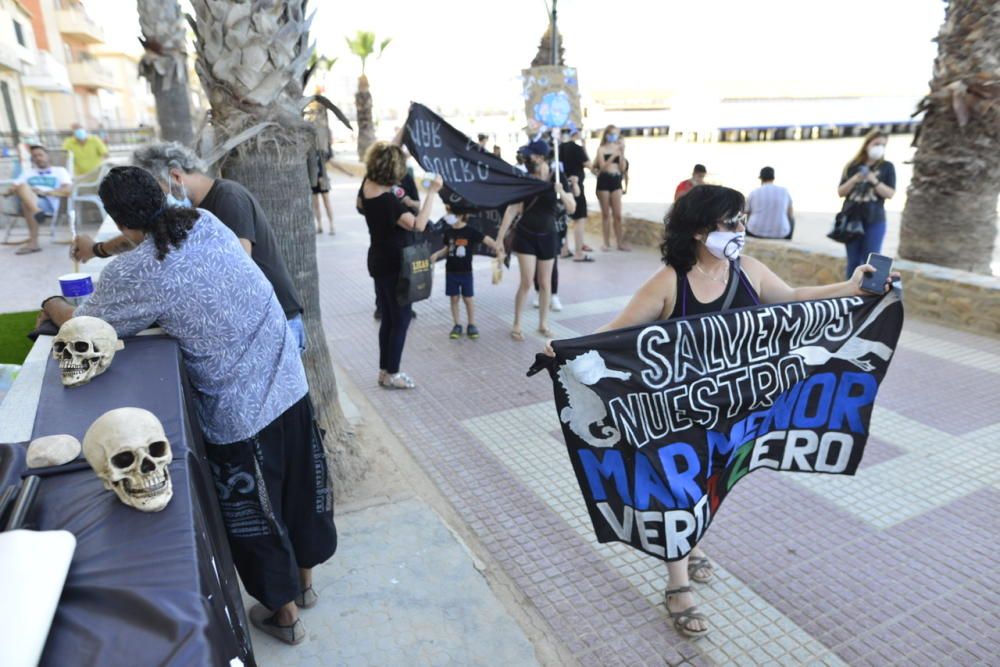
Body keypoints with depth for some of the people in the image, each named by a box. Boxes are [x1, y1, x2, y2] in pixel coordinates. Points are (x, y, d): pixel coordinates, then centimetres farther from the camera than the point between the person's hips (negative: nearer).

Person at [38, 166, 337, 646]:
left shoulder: (132, 274, -15)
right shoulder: (206, 223, 1)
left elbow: (83, 327, 4)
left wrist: (52, 305, 25)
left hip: (239, 412, -6)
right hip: (290, 385, 6)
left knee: (254, 509, 16)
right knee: (300, 486, 23)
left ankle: (284, 612, 38)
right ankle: (304, 579, 47)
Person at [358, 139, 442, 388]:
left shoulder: (368, 184, -1)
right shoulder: (389, 201, -25)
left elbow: (387, 151, 13)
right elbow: (418, 224, -32)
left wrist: (403, 130, 17)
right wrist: (432, 192, -27)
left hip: (378, 261, 9)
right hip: (393, 265, -9)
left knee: (388, 318, 16)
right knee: (401, 318, 4)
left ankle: (384, 370, 24)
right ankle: (391, 374, 12)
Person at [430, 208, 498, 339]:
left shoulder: (471, 231, -12)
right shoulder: (448, 232, 1)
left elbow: (488, 240, -11)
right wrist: (437, 254, -1)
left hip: (466, 272, -3)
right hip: (451, 272, 4)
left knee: (468, 299, 4)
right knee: (454, 298, 8)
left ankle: (471, 325, 16)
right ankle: (457, 325, 18)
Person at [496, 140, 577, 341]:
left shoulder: (557, 178, -8)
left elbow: (572, 209, -10)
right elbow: (512, 210, -10)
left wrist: (561, 192, -30)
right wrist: (499, 239, -13)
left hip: (548, 236, 2)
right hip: (525, 235, -2)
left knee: (545, 283, 9)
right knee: (526, 282, -5)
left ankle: (543, 324, 24)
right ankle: (516, 325, 8)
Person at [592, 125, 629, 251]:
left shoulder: (618, 148, 7)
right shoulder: (601, 149, 0)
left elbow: (622, 168, 1)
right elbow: (602, 166, -12)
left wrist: (622, 153, -8)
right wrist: (614, 155, -20)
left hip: (616, 181, 2)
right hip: (604, 181, -2)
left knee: (617, 214, 2)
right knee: (606, 214, 4)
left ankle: (620, 242, 7)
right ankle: (606, 242, 11)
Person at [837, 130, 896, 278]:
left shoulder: (887, 167, 3)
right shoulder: (853, 166, 7)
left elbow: (890, 194, -3)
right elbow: (840, 192, 5)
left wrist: (874, 181, -17)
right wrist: (854, 180, -11)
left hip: (875, 221, -2)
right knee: (853, 262, 7)